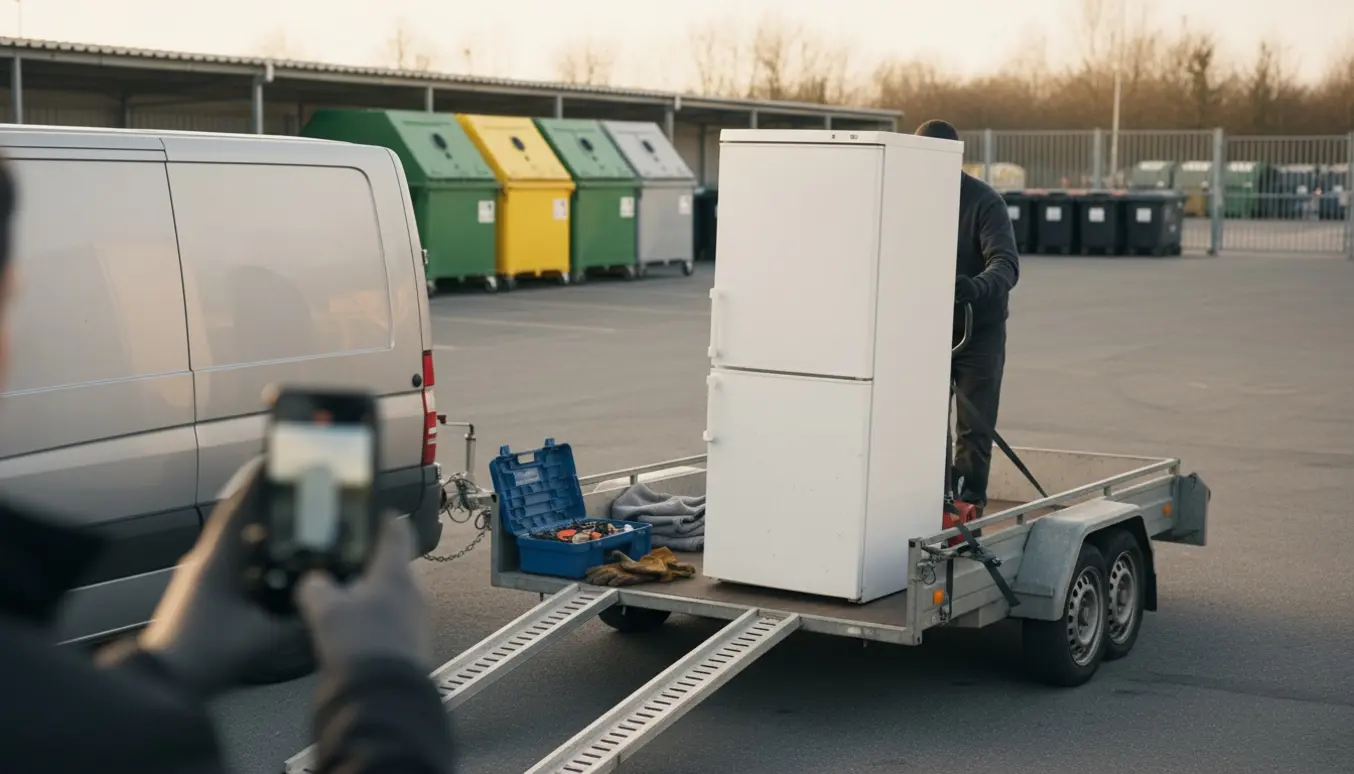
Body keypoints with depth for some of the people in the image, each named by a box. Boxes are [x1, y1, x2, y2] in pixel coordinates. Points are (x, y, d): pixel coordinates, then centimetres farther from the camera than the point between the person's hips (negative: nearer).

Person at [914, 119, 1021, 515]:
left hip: (979, 330, -3)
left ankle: (969, 504, 9)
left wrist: (976, 287, -45)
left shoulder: (984, 201, -14)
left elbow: (1006, 263, -24)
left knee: (974, 426, 1)